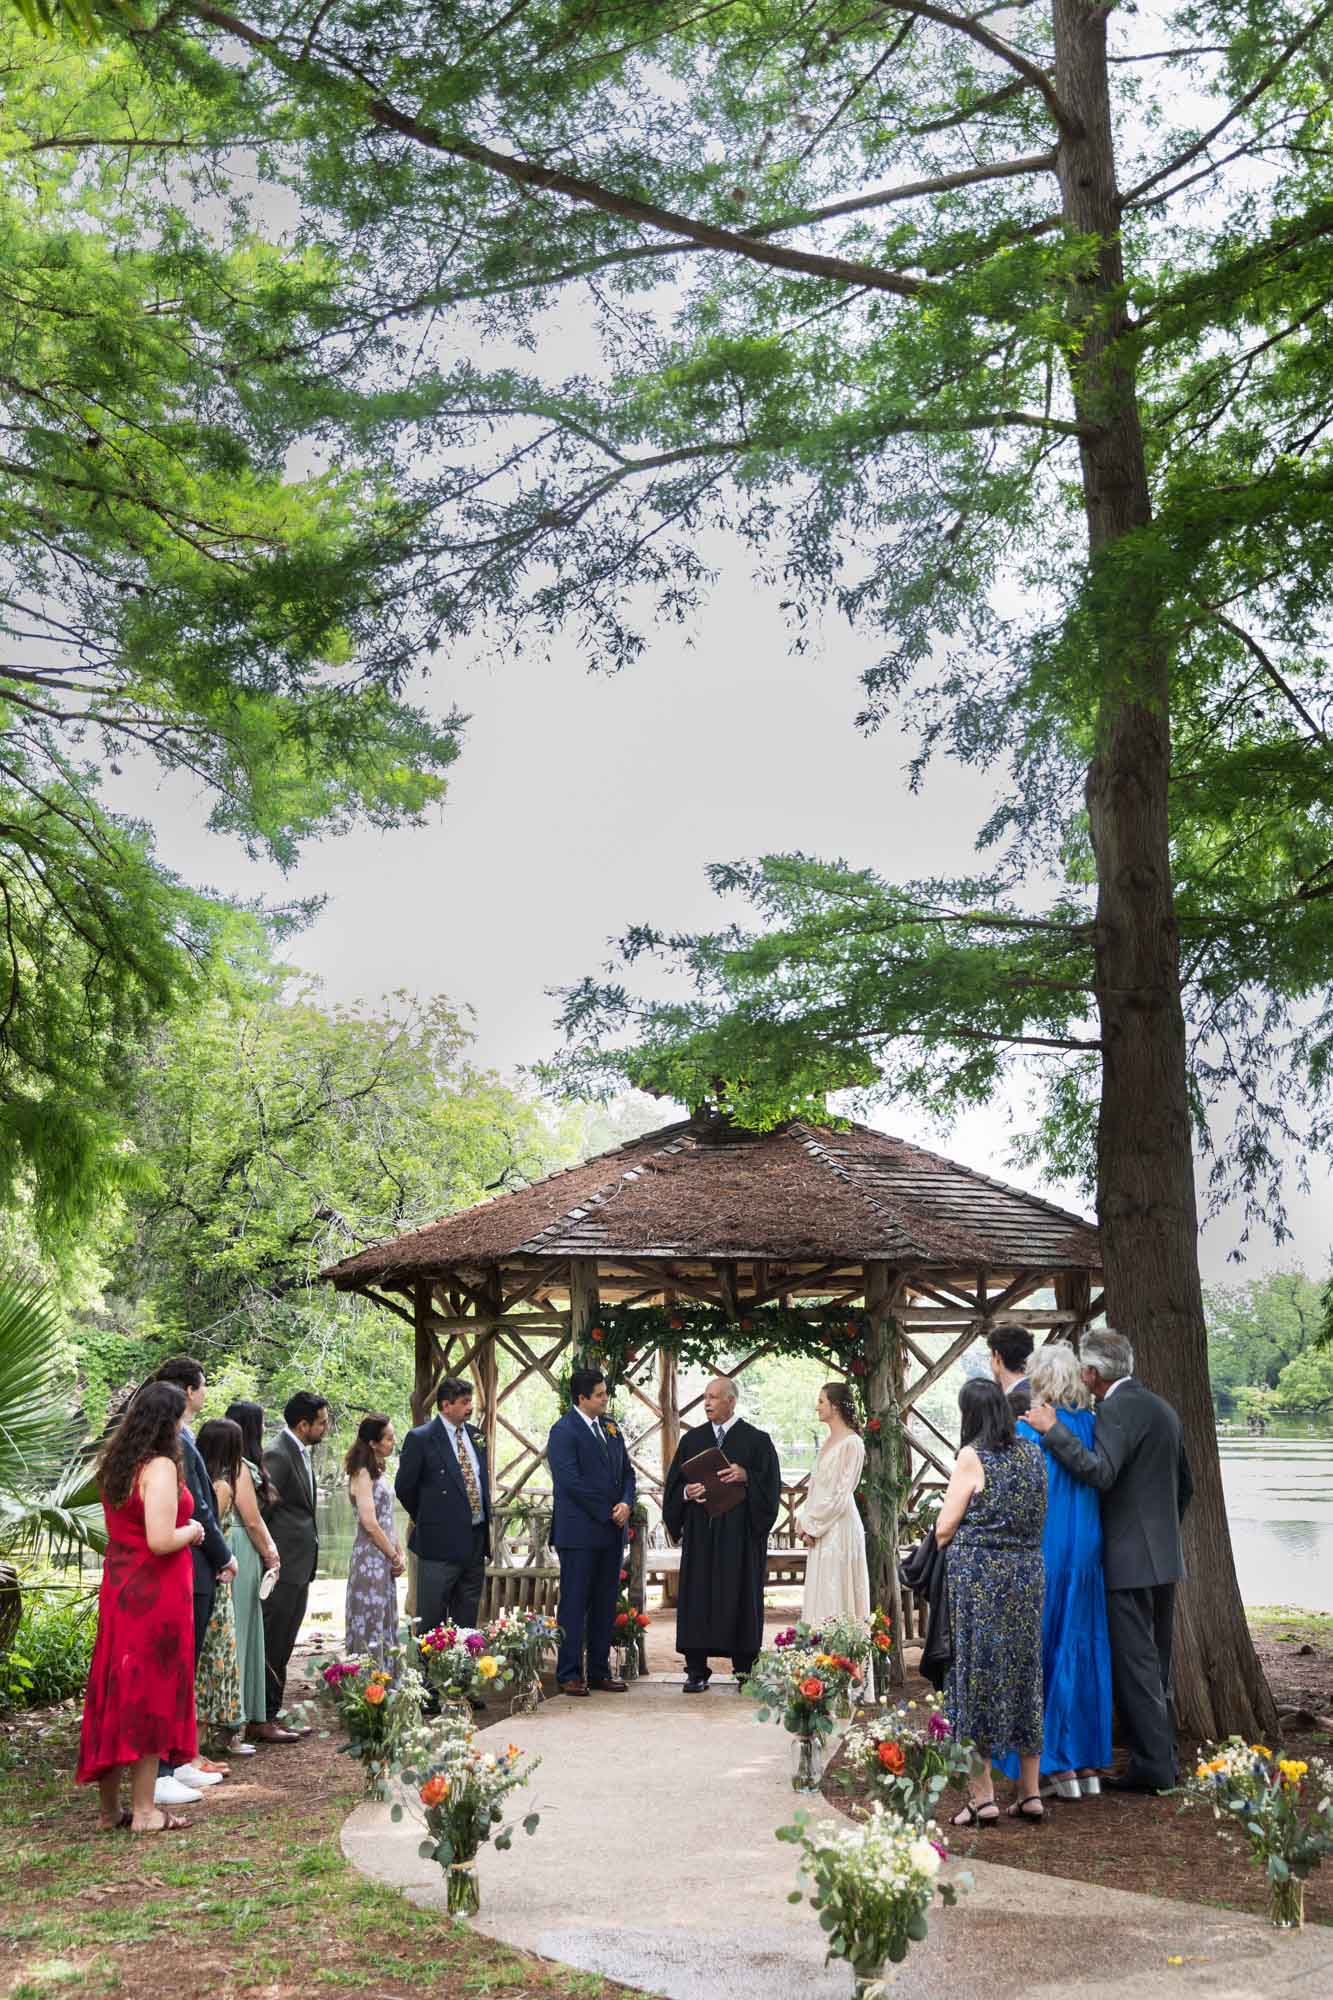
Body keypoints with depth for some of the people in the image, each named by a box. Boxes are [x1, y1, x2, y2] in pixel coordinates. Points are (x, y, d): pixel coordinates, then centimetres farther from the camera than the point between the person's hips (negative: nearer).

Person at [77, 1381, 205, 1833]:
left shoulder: (115, 1464, 8)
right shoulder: (160, 1467, -18)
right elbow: (161, 1541, -24)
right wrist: (192, 1529, -6)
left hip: (118, 1589, 8)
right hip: (156, 1593, -8)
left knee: (115, 1692, 13)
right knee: (152, 1695, 3)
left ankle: (110, 1807, 21)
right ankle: (143, 1811, 10)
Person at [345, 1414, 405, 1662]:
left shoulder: (377, 1472, 14)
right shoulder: (362, 1474, -13)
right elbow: (369, 1523, -18)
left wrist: (400, 1553, 8)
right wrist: (395, 1556, -10)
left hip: (385, 1560, 9)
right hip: (370, 1558, -9)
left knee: (385, 1621, 11)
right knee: (370, 1622, -4)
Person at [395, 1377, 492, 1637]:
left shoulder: (475, 1436, 9)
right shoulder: (420, 1439, -11)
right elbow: (404, 1488, -5)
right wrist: (425, 1519, 5)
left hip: (476, 1539, 6)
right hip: (440, 1542, -6)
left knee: (467, 1620, 14)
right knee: (430, 1620, 1)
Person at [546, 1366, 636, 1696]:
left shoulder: (610, 1427, 14)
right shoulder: (564, 1431, -10)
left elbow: (626, 1470, 16)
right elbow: (571, 1481, -17)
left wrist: (626, 1503, -3)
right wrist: (607, 1512, -14)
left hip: (611, 1532, 7)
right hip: (579, 1532, -7)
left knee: (605, 1604, 10)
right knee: (574, 1604, -1)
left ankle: (600, 1672, 17)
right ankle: (569, 1675, 5)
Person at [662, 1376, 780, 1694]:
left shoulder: (756, 1440, 2)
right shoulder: (692, 1439, 12)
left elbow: (770, 1485, -3)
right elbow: (674, 1484, 10)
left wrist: (746, 1476, -19)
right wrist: (687, 1492, -10)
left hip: (740, 1532, -3)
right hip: (700, 1532, 3)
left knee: (740, 1595, -1)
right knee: (697, 1595, 0)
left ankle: (744, 1669, 8)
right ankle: (696, 1670, 4)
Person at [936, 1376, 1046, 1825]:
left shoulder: (973, 1456, -10)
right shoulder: (1032, 1453, 7)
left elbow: (944, 1528, -7)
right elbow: (1041, 1518, 14)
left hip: (977, 1574, -5)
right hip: (1027, 1572, 6)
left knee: (977, 1671, 2)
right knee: (1024, 1672, 12)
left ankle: (983, 1796, 4)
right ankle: (1030, 1792, 16)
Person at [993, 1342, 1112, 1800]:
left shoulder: (1029, 1427, -12)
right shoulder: (1093, 1425, 2)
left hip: (1043, 1552, -5)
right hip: (1087, 1556, 5)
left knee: (1044, 1653, 5)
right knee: (1084, 1650, 13)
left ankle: (1057, 1764, 7)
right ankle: (1088, 1764, 18)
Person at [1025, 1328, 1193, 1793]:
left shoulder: (1118, 1409, -15)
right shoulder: (1161, 1408, 14)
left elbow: (1100, 1473, -28)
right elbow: (1185, 1485, 21)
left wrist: (1053, 1430, -24)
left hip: (1129, 1561, -9)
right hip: (1164, 1559, 9)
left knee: (1134, 1665, -5)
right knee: (1155, 1663, 16)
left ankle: (1151, 1766, -3)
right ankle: (1163, 1760, 22)